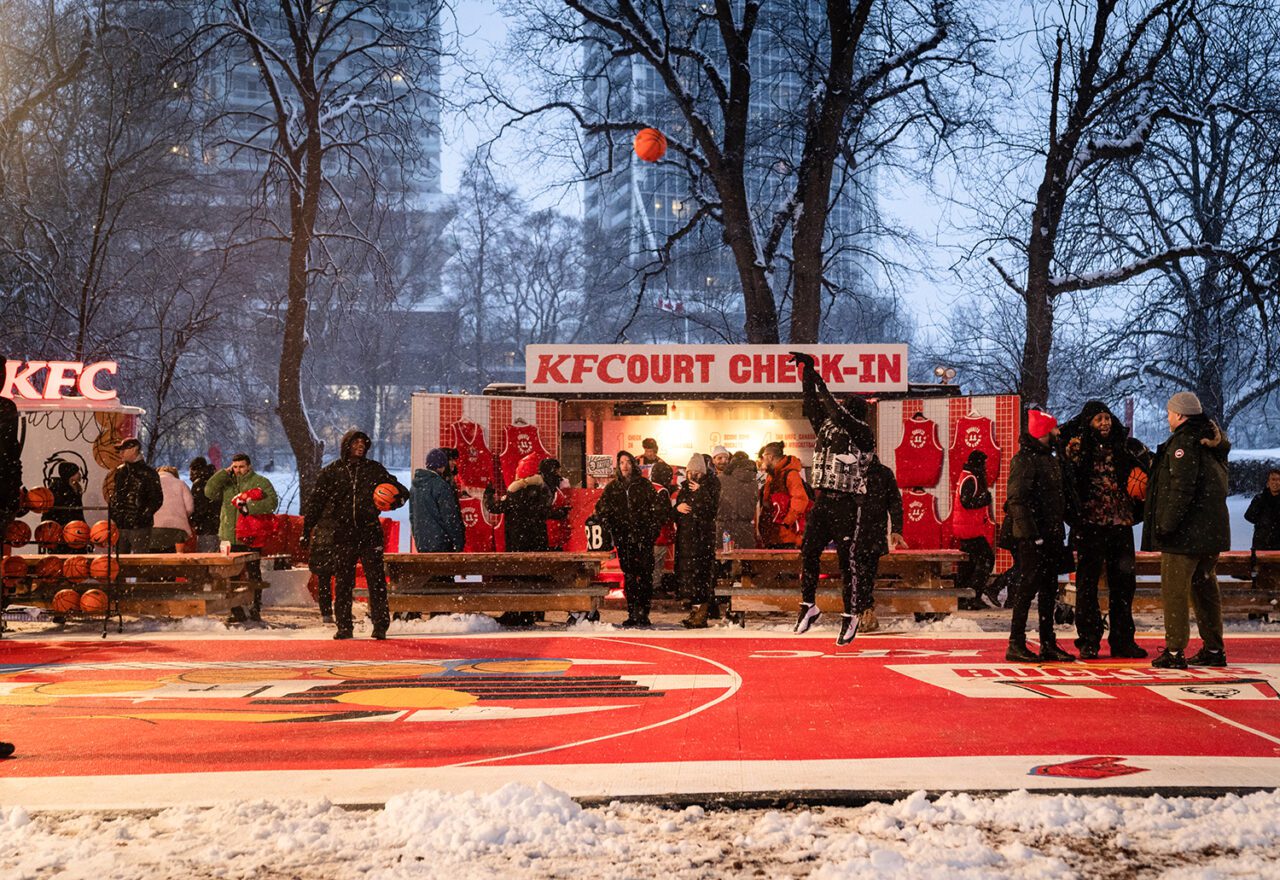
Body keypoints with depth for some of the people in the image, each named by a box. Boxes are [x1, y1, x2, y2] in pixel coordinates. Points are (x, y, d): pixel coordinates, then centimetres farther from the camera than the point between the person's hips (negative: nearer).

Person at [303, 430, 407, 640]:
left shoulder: (374, 469, 7)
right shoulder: (331, 472, 6)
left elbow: (401, 491, 11)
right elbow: (315, 502, 8)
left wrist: (395, 499, -13)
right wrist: (306, 531, 2)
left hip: (370, 534, 0)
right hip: (342, 535, 0)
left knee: (376, 580, -5)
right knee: (342, 583, 4)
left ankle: (380, 625, 0)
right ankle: (344, 627, 12)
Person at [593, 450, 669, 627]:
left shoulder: (644, 485, 3)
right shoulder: (612, 487, 9)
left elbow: (660, 507, 3)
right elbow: (601, 509, 16)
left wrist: (653, 529, -3)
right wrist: (612, 527, 7)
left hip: (643, 538, -2)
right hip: (623, 538, 2)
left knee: (645, 576, -5)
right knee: (628, 576, 1)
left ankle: (643, 613, -1)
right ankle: (633, 614, 4)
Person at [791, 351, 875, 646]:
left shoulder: (864, 435, -6)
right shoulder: (826, 427, 12)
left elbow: (839, 415, -19)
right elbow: (812, 403, 9)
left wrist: (821, 385, -17)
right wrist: (807, 372, 1)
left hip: (846, 503, -6)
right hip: (821, 500, 6)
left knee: (845, 559, -4)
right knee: (808, 552, 1)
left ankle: (850, 616, 3)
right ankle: (808, 605, 15)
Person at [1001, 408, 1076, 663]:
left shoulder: (1049, 458, 18)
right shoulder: (1024, 460, -12)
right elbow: (1017, 500, -19)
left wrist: (1060, 533, 17)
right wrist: (1031, 533, -24)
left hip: (1050, 536, 9)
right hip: (1031, 538, -9)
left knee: (1049, 590, 11)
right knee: (1028, 587, -7)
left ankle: (1048, 644, 18)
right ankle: (1016, 645, -3)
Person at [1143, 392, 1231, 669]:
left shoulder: (1183, 442, -14)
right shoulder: (1214, 441, 13)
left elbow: (1181, 488, -21)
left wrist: (1166, 525, -19)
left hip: (1185, 532, -9)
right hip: (1212, 530, 9)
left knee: (1174, 589, -3)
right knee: (1205, 587, 16)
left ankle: (1174, 652, -3)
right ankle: (1214, 649, 21)